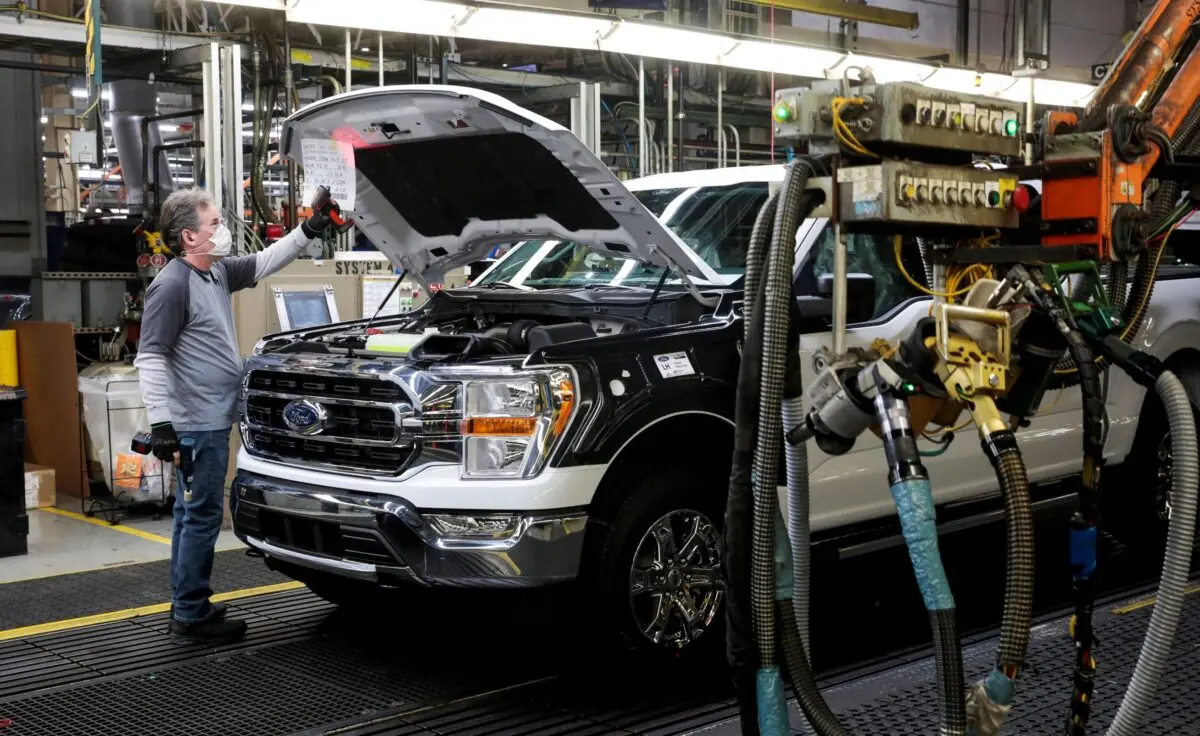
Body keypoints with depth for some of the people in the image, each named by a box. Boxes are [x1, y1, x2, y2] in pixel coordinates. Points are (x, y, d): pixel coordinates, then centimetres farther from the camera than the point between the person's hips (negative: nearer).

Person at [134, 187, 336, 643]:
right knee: (202, 516, -4)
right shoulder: (172, 285, -16)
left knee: (192, 515, 16)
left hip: (212, 420, 10)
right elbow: (150, 358, -19)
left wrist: (309, 230, 17)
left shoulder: (219, 271, 10)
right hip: (196, 424, -10)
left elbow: (264, 263, 25)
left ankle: (186, 605, 26)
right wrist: (159, 422, -24)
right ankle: (191, 614, 6)